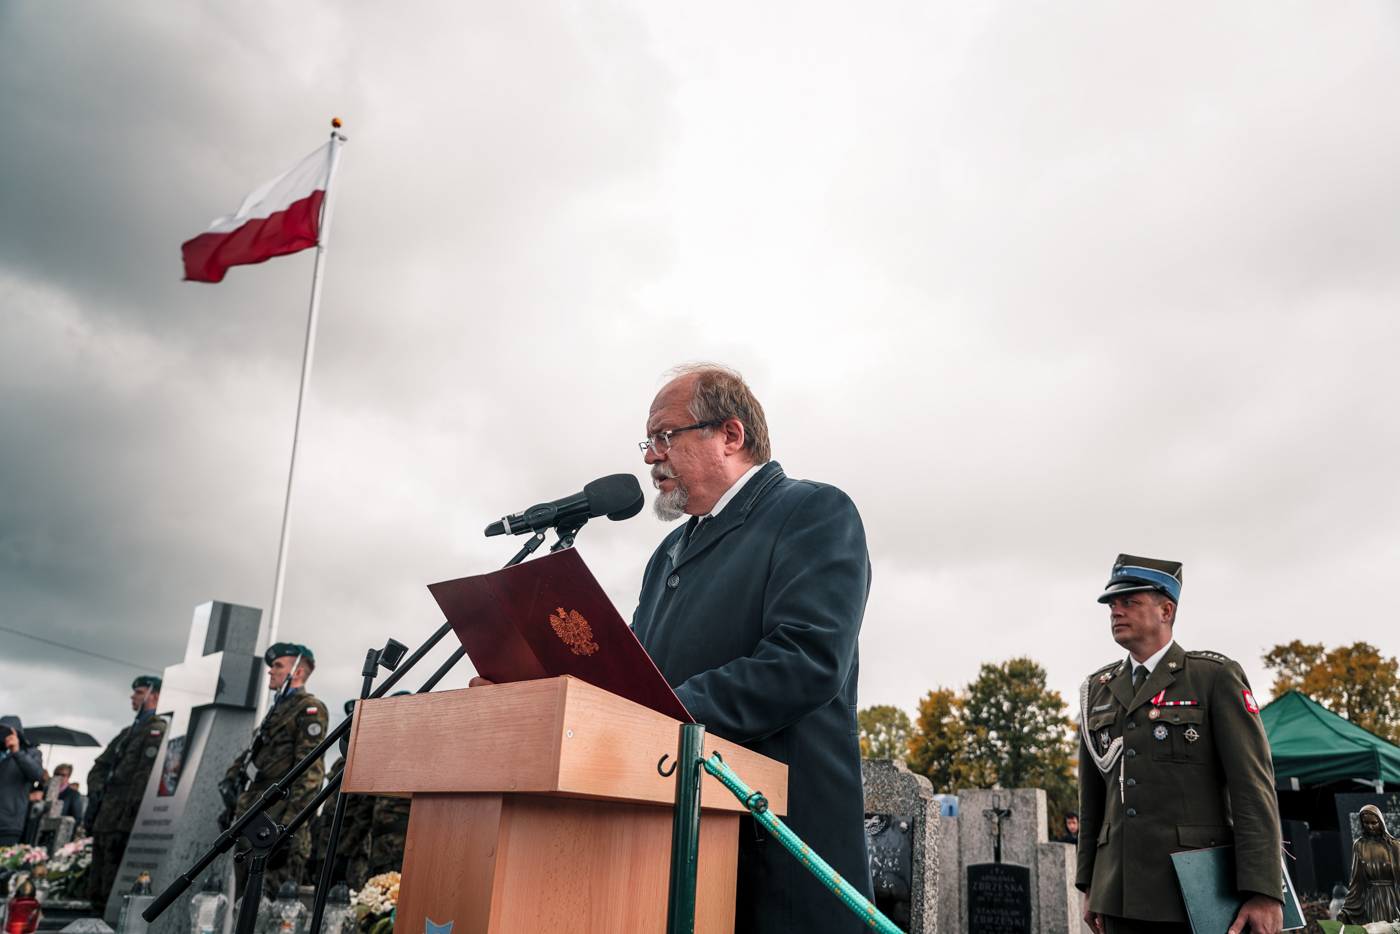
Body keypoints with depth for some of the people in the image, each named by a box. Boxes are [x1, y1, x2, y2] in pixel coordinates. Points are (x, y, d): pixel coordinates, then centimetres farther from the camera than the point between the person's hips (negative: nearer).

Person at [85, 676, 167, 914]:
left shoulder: (158, 731, -8)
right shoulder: (128, 732, 23)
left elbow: (144, 778, -16)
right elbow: (100, 766, 26)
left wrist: (126, 823, -21)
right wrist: (97, 791, 5)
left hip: (122, 823, -9)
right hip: (104, 821, 9)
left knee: (113, 893, -9)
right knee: (96, 890, 12)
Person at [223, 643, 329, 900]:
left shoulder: (310, 709, -7)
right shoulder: (278, 709, 23)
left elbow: (310, 770, -17)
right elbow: (253, 751, 33)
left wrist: (291, 821, -23)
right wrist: (231, 779, 16)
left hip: (277, 821, -10)